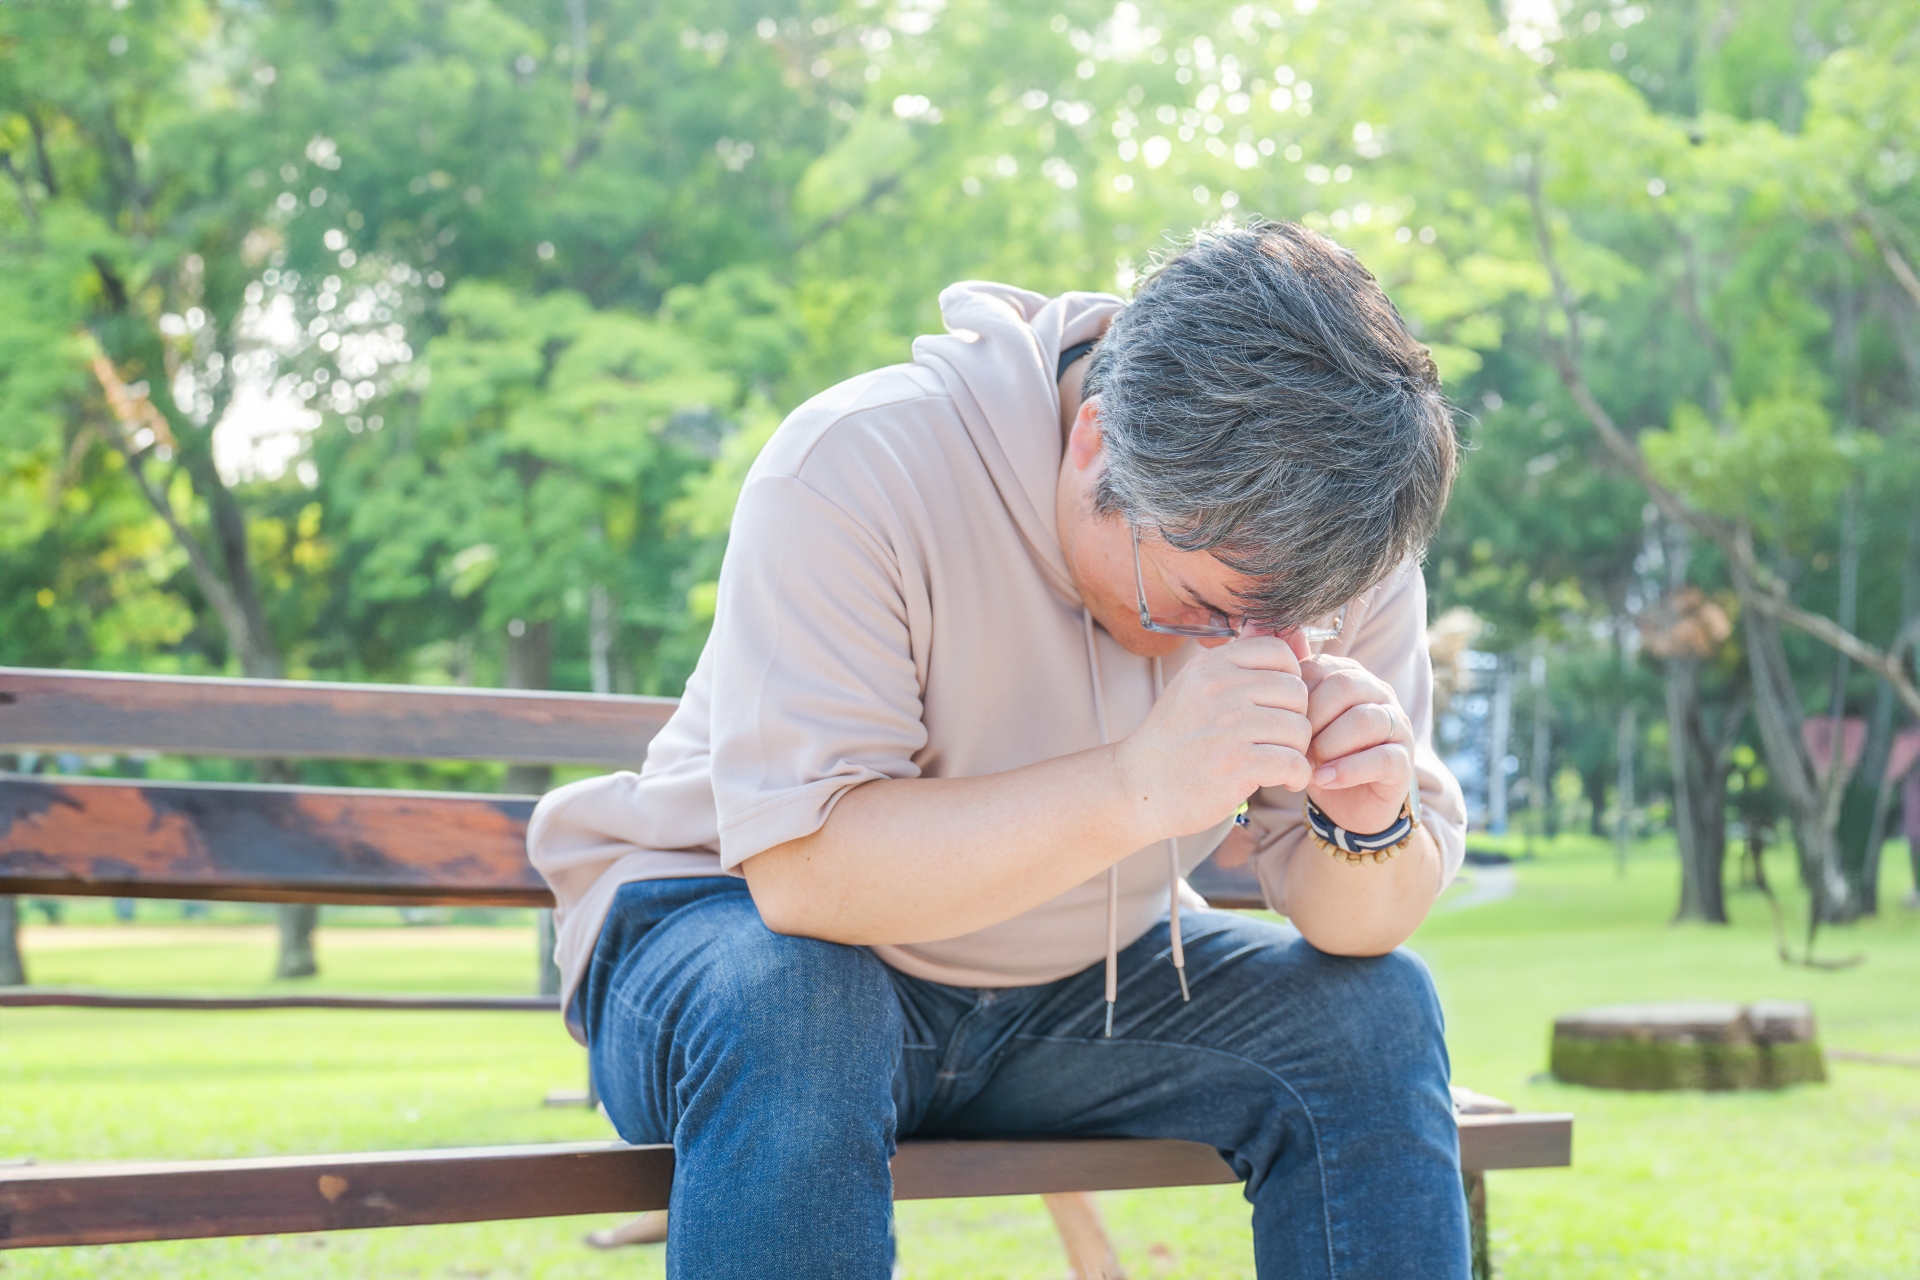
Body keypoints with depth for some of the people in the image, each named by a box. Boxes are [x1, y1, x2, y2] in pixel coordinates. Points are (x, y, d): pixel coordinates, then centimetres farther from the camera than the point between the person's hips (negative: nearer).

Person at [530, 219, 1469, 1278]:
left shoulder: (1331, 532, -13)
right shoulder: (856, 471, -29)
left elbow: (1350, 922, -9)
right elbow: (801, 869, -36)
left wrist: (1374, 829, -33)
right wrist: (1135, 787, -47)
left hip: (1069, 988, 4)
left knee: (1378, 1018, -17)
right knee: (781, 1014, -38)